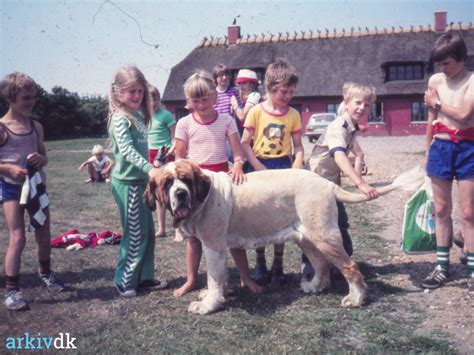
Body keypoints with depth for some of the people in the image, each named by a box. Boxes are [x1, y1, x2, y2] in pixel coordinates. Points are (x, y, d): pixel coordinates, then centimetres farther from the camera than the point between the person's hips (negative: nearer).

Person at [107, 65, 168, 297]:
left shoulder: (139, 115, 11)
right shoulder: (120, 119, -15)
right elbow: (127, 150, -28)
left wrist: (149, 170, 22)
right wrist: (149, 168, -41)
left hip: (140, 180, 9)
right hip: (127, 182, -9)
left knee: (147, 232, 14)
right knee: (135, 234, -1)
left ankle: (144, 278, 26)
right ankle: (125, 282, 12)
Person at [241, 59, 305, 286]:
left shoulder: (293, 115, 3)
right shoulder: (256, 111, -5)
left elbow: (297, 145, 7)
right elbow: (245, 143, -5)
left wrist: (297, 162, -13)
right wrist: (259, 168, -14)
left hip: (283, 167, 2)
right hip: (260, 167, -1)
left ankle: (277, 266, 17)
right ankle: (260, 265, 19)